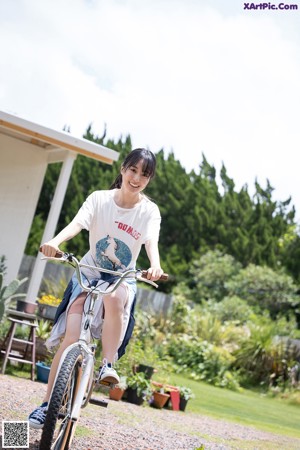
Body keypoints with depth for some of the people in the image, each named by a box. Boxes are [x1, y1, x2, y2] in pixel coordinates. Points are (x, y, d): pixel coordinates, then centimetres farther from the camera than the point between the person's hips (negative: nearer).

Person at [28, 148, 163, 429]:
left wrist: (155, 266, -48)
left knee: (113, 297, -38)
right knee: (71, 336, -15)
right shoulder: (100, 198, -9)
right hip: (88, 273, 0)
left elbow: (151, 242, -25)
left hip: (122, 279, 0)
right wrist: (55, 241, -46)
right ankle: (48, 403, -3)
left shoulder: (150, 211, -8)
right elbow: (77, 223, -24)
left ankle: (108, 365, -21)